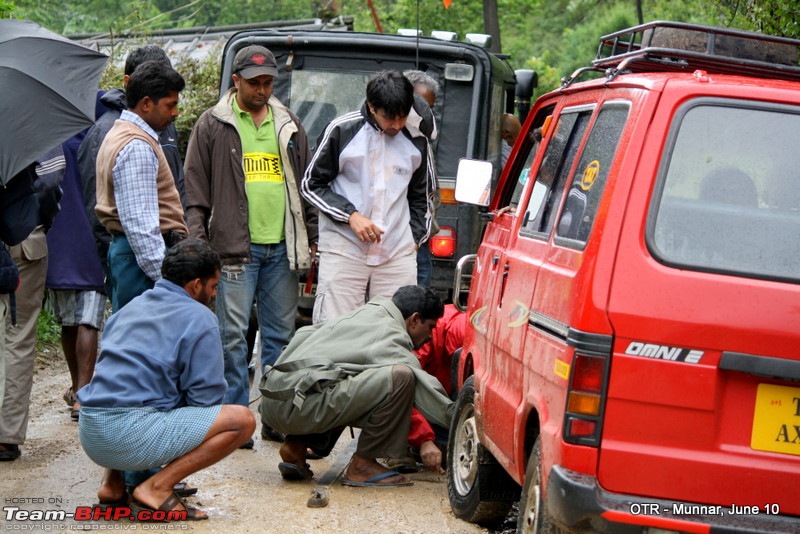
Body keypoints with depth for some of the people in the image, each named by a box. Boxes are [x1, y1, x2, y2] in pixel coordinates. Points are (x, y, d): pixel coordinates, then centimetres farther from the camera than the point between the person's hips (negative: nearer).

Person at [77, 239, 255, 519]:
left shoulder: (133, 306, 21)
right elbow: (205, 398, -6)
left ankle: (112, 483, 17)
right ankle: (157, 487, -10)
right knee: (242, 419, -5)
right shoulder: (199, 318, -1)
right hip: (131, 436, -8)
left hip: (89, 434, 8)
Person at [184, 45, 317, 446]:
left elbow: (306, 184, 19)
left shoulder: (289, 125, 15)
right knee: (233, 335, -4)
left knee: (281, 334, 8)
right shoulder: (213, 125, 3)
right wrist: (197, 243, -6)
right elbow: (196, 191, 2)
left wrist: (311, 238, 14)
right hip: (235, 247, -4)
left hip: (282, 247, 4)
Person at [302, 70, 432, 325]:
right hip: (344, 250, -3)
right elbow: (311, 185, 3)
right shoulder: (342, 131, -3)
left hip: (398, 255, 3)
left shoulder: (416, 139, 8)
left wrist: (415, 237, 13)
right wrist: (351, 215, -9)